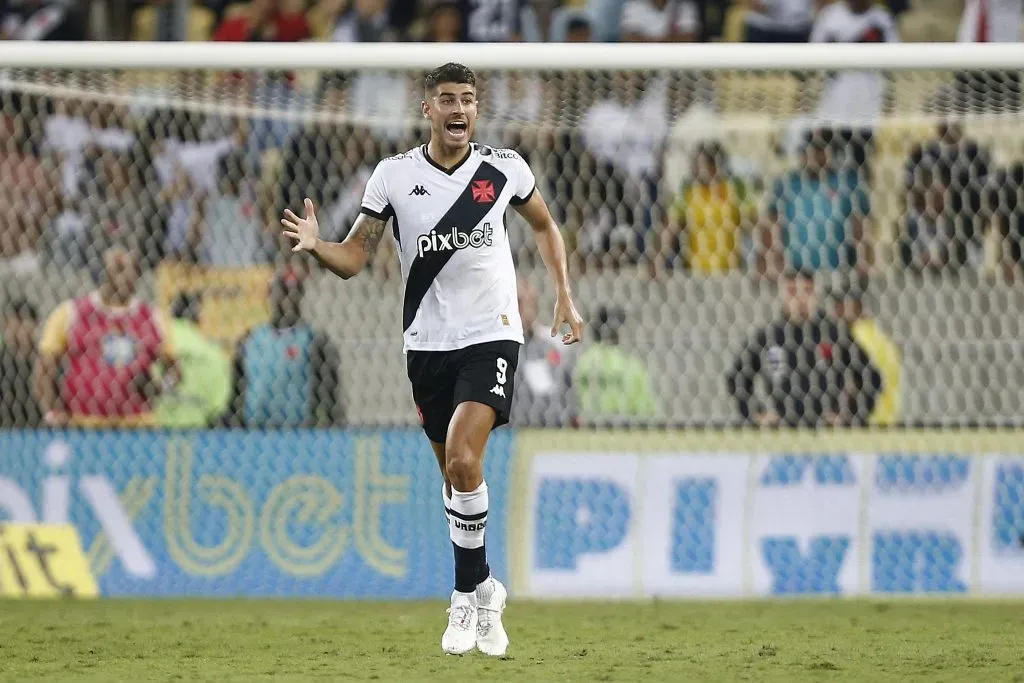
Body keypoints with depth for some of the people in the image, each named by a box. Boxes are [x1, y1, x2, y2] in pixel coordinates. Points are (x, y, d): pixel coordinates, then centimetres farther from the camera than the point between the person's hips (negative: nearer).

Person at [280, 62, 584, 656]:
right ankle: (484, 590, 27)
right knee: (456, 473, 10)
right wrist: (317, 246, -23)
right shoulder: (394, 175, -2)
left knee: (463, 459, -21)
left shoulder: (505, 168, -2)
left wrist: (565, 296, 11)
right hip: (428, 341, 3)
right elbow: (355, 258, -2)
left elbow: (544, 225, 18)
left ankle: (468, 595, -10)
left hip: (492, 335, -2)